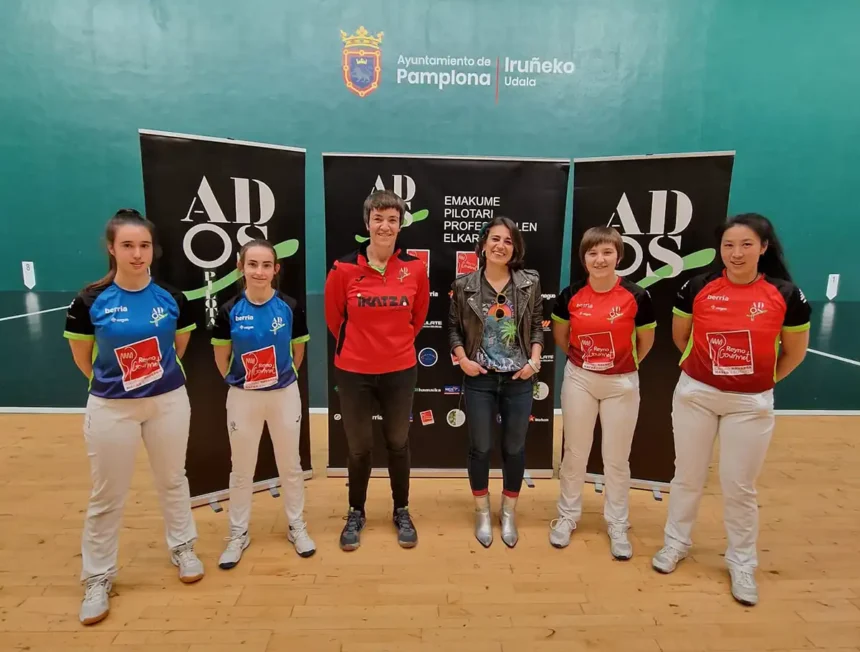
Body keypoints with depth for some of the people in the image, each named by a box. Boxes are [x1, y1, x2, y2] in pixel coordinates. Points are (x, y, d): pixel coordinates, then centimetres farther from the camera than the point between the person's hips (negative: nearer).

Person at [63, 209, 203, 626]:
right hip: (111, 408, -1)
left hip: (169, 402, 1)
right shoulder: (89, 302, -11)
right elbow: (83, 359, 2)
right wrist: (111, 383, 11)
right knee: (107, 497, 10)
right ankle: (97, 578, 29)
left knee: (172, 480, 17)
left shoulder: (172, 299, -7)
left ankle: (182, 549, 38)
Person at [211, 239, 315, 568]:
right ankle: (238, 533, 31)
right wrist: (239, 382, 11)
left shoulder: (290, 307, -9)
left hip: (285, 395, 0)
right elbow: (222, 357, 2)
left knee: (290, 464, 13)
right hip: (242, 398, 0)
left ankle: (296, 526, 32)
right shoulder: (229, 310, -9)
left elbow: (298, 351, 3)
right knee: (242, 469, 13)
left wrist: (282, 378, 10)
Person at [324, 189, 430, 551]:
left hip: (400, 371, 1)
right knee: (359, 448, 12)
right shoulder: (344, 269, -11)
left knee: (398, 444, 15)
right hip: (353, 372, -1)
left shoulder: (415, 268, -7)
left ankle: (402, 512, 36)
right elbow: (333, 315, 4)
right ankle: (356, 513, 35)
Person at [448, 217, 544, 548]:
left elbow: (538, 326, 4)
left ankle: (509, 513, 33)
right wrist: (462, 359, -10)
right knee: (480, 448, 9)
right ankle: (482, 513, 30)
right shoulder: (464, 285, -3)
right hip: (479, 379, -1)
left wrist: (534, 361, -7)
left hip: (519, 379, 1)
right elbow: (454, 328, 3)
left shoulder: (529, 283, -1)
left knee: (514, 448, 12)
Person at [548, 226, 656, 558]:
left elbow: (645, 341, 2)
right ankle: (567, 516, 32)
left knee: (617, 458, 11)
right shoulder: (570, 295, -7)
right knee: (574, 453, 13)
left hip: (622, 383, -1)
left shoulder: (637, 296, -12)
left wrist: (623, 365, 10)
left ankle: (617, 525, 30)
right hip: (579, 379, 1)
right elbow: (559, 335, 9)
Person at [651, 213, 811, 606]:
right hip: (695, 394, 1)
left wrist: (761, 380, 7)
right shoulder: (697, 287, -8)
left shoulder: (786, 294, -10)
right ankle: (676, 543, 35)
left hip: (751, 403, -1)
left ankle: (742, 564, 32)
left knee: (740, 487, 10)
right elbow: (680, 336, 7)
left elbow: (795, 352, 4)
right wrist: (704, 367, 7)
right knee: (688, 476, 15)